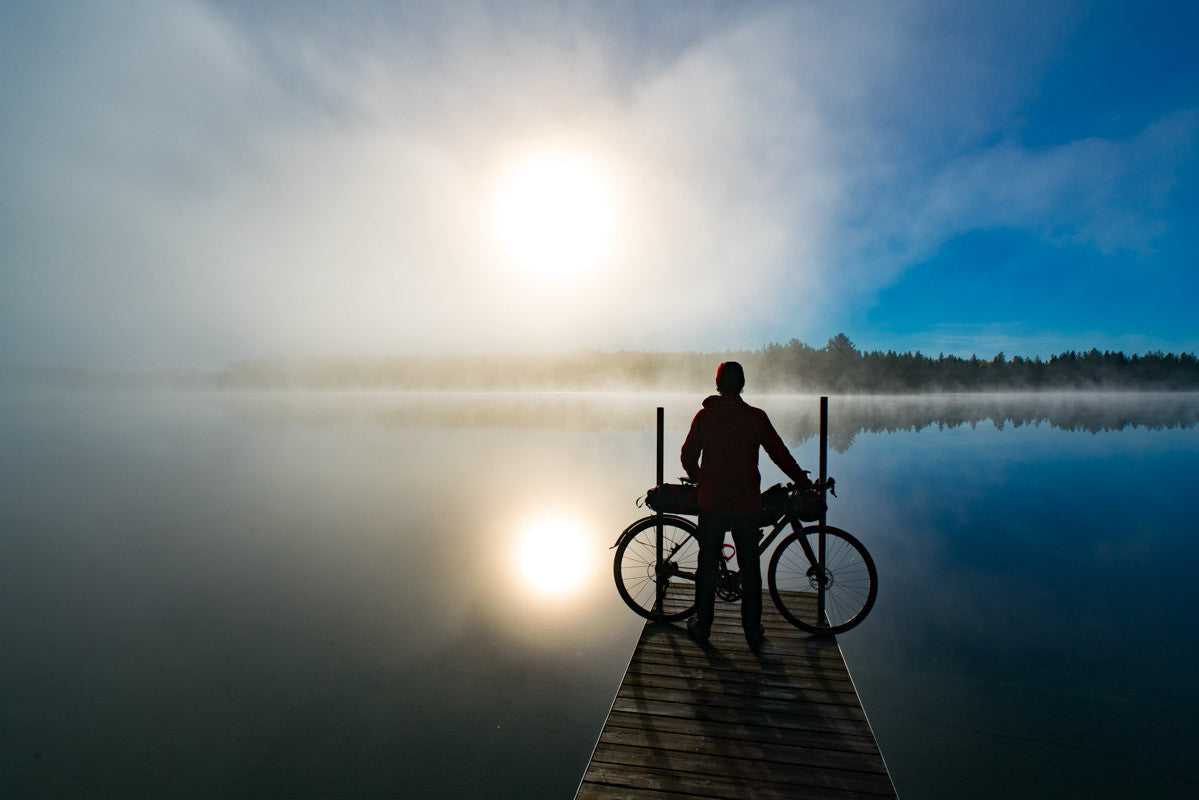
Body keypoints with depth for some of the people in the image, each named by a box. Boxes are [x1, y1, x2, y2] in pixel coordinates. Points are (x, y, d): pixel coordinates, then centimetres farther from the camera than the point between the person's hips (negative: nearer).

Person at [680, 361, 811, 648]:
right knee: (749, 567, 13)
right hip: (747, 504, 0)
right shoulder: (756, 417, -5)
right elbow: (779, 454, 0)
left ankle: (702, 626, 22)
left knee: (707, 564, 12)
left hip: (712, 503, 0)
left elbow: (688, 457, 1)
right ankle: (753, 630, 23)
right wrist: (804, 481, 15)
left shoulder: (704, 416, -4)